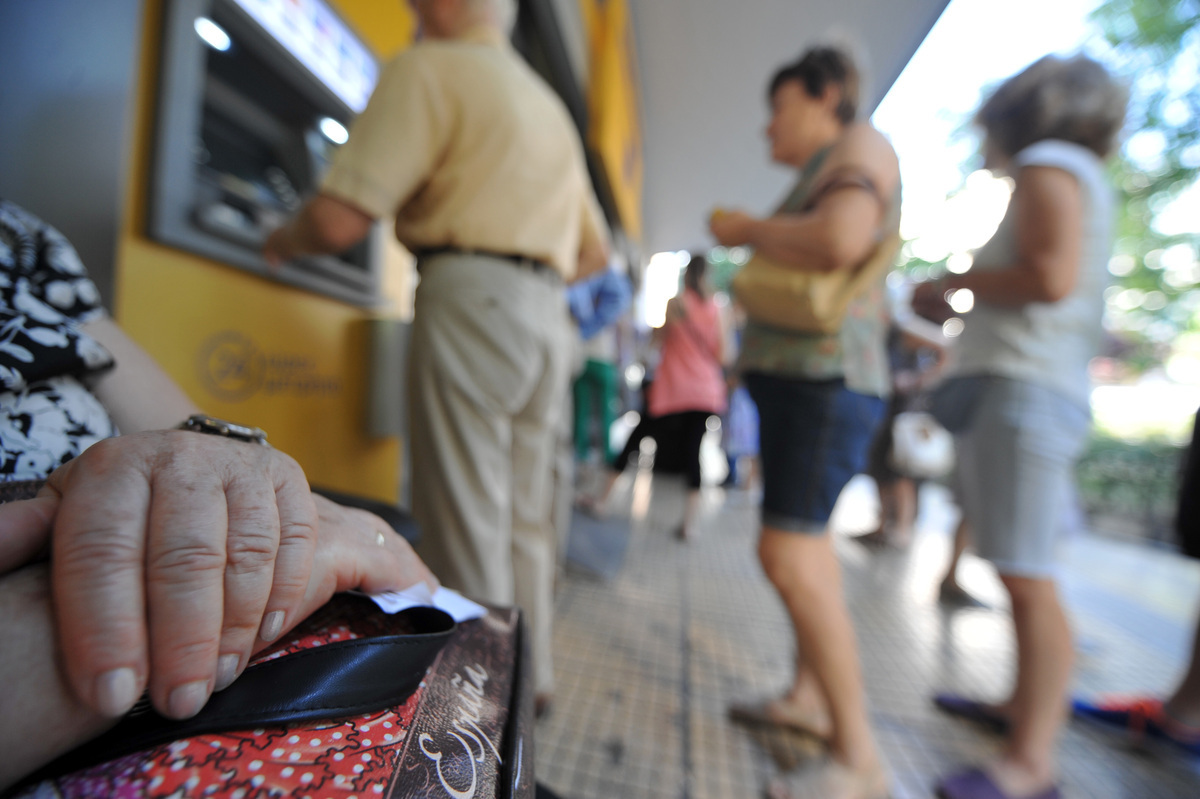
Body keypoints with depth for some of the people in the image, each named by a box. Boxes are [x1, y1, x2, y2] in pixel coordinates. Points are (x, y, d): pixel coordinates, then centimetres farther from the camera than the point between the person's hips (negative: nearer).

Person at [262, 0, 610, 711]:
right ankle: (533, 678, 29)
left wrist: (282, 241, 12)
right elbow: (596, 252, 25)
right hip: (548, 316, 8)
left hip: (471, 305, -8)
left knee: (467, 524, -1)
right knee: (525, 515, 14)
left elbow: (339, 221, -8)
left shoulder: (432, 67, 3)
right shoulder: (551, 105, 27)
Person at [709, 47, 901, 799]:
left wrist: (748, 229, -8)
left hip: (825, 377, -11)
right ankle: (809, 696, 29)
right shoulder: (821, 173, 24)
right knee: (806, 541, 14)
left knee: (790, 552, -15)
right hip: (795, 375, 11)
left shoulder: (860, 144, -3)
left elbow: (839, 241, -23)